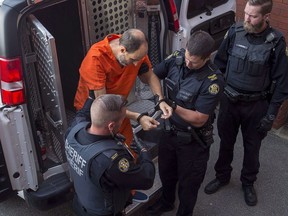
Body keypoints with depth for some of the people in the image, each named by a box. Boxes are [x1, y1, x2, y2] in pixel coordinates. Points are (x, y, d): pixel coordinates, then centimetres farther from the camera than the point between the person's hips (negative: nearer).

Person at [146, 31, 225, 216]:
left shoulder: (213, 81, -29)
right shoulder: (177, 58, -14)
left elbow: (199, 120, -26)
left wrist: (173, 106, -34)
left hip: (193, 140, -5)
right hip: (170, 131, 6)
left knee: (188, 182, 17)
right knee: (166, 172, 28)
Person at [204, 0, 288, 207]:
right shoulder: (235, 31, -9)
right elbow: (220, 63, 2)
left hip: (256, 105, -2)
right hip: (229, 100, 2)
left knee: (252, 146, 16)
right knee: (226, 141, 18)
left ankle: (248, 182, 39)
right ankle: (222, 176, 42)